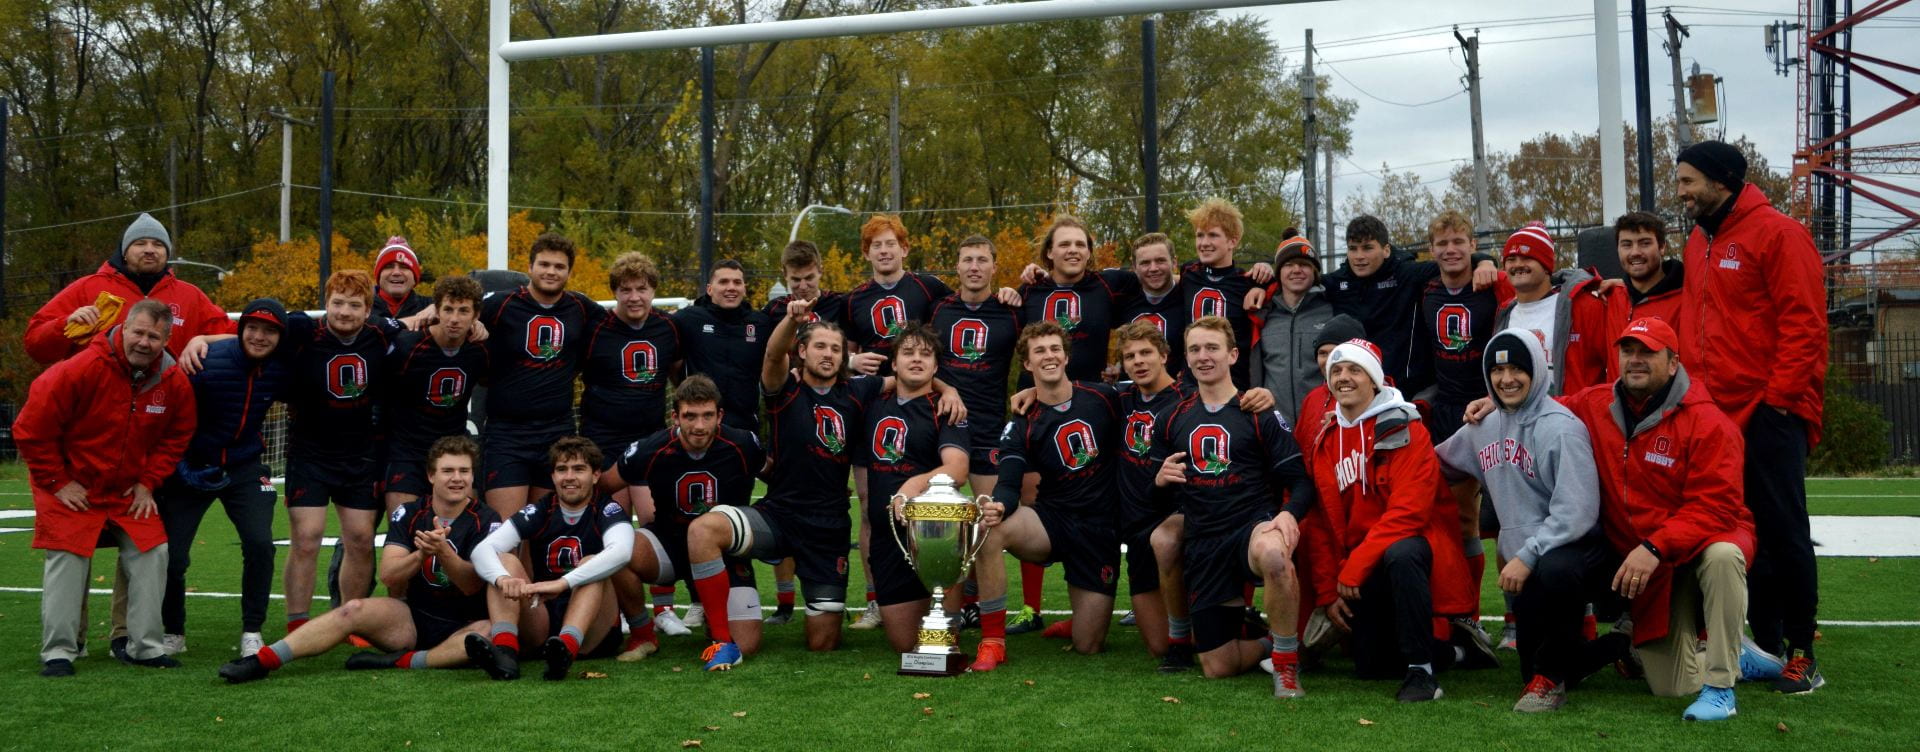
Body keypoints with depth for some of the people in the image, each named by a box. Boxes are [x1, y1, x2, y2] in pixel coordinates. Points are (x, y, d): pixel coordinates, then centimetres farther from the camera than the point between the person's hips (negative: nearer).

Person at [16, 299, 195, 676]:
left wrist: (148, 482, -1)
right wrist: (57, 482, -14)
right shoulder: (78, 371, -23)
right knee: (67, 560, -10)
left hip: (129, 491, 4)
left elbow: (176, 436, 7)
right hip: (69, 489, -4)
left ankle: (145, 647, 4)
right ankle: (58, 652, -1)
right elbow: (30, 429, -17)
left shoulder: (174, 383, -8)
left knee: (152, 553, -4)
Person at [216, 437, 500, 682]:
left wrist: (443, 552, -29)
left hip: (463, 627, -3)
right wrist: (422, 553, -24)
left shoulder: (485, 521, -4)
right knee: (355, 610, -23)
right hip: (413, 621, 3)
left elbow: (472, 586, -13)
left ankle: (403, 662, -36)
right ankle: (263, 660, -26)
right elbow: (388, 575, -6)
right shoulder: (408, 514, 5)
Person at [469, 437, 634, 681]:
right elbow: (482, 549, -9)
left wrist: (562, 583, -39)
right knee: (505, 561, -13)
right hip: (542, 625, 3)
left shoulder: (607, 511, -4)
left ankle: (566, 648, -53)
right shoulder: (539, 512, 5)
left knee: (591, 564, -26)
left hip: (592, 629, -3)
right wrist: (503, 579, -33)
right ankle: (504, 650, -39)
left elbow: (621, 552, -28)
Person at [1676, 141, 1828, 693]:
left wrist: (1779, 395, -15)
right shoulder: (1697, 243, 14)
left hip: (1769, 413, -7)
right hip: (1716, 413, 7)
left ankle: (1801, 651, 8)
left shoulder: (1777, 233, -7)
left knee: (1783, 532, -1)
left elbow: (1805, 322, -12)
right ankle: (1766, 643, 18)